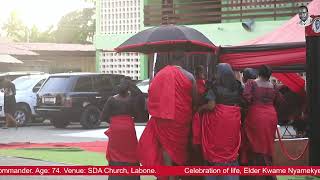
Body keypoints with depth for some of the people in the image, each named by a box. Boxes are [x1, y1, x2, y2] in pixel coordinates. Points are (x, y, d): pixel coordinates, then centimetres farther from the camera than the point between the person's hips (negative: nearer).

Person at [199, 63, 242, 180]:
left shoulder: (215, 86, -7)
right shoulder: (236, 86, 6)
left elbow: (211, 105, -14)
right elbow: (240, 103, 7)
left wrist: (200, 108, 3)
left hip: (218, 118, -4)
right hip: (233, 119, 4)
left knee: (217, 145, 3)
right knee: (231, 147, 9)